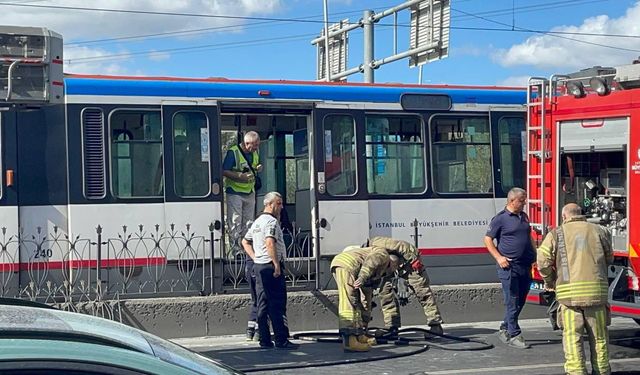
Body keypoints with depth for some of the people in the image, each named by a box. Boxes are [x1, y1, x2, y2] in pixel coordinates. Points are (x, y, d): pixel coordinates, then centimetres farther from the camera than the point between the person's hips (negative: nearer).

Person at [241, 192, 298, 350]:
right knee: (277, 305, -7)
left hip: (258, 266, 9)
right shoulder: (271, 221, -12)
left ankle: (264, 340, 11)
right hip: (271, 266, -9)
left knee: (262, 305, 9)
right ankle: (281, 340, -7)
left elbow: (245, 242, 27)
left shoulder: (257, 221, 18)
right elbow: (270, 243, -26)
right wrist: (277, 265, -22)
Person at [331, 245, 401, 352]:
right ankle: (349, 341, -22)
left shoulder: (377, 272, 35)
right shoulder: (383, 254, 12)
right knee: (349, 303, -15)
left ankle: (359, 336, 21)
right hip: (347, 264, -10)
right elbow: (371, 260, -14)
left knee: (357, 303, 17)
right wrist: (362, 278, -27)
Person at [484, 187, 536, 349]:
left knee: (520, 301, 12)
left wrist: (535, 255, 15)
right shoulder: (500, 218, -7)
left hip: (525, 266, 7)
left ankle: (504, 330, 24)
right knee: (512, 302, -5)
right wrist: (499, 257, -14)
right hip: (509, 266, -7)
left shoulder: (524, 217, 15)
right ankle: (514, 335, 0)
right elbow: (488, 239, -5)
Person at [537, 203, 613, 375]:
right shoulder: (598, 231, 10)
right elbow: (609, 258, 19)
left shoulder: (556, 234, 5)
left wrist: (550, 282, 15)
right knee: (599, 336, 13)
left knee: (572, 336, 2)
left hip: (569, 291, -2)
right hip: (596, 290, 2)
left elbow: (543, 262, -2)